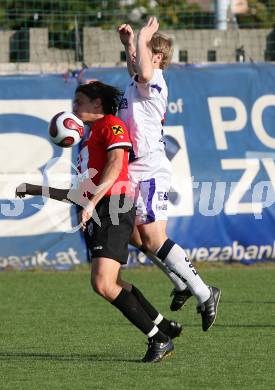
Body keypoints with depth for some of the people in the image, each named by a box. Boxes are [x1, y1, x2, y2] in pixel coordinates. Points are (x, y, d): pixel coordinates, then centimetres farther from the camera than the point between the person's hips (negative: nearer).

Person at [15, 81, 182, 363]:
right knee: (110, 284, 13)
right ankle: (164, 327, 25)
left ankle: (159, 340, -11)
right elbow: (81, 194, 31)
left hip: (113, 208, -10)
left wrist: (91, 204, -22)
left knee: (103, 284, -18)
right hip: (98, 215, 10)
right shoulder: (89, 138, 30)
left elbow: (115, 164, -15)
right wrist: (35, 190, 32)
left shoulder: (111, 124, 2)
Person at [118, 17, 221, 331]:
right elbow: (135, 71, 39)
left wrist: (141, 40, -29)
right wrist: (128, 43, 24)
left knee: (153, 238, -14)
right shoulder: (137, 81, 13)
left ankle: (204, 293, -10)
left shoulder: (154, 82, -15)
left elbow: (144, 74, -41)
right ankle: (182, 284, 28)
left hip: (150, 170, -10)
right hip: (135, 170, 10)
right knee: (136, 236, 16)